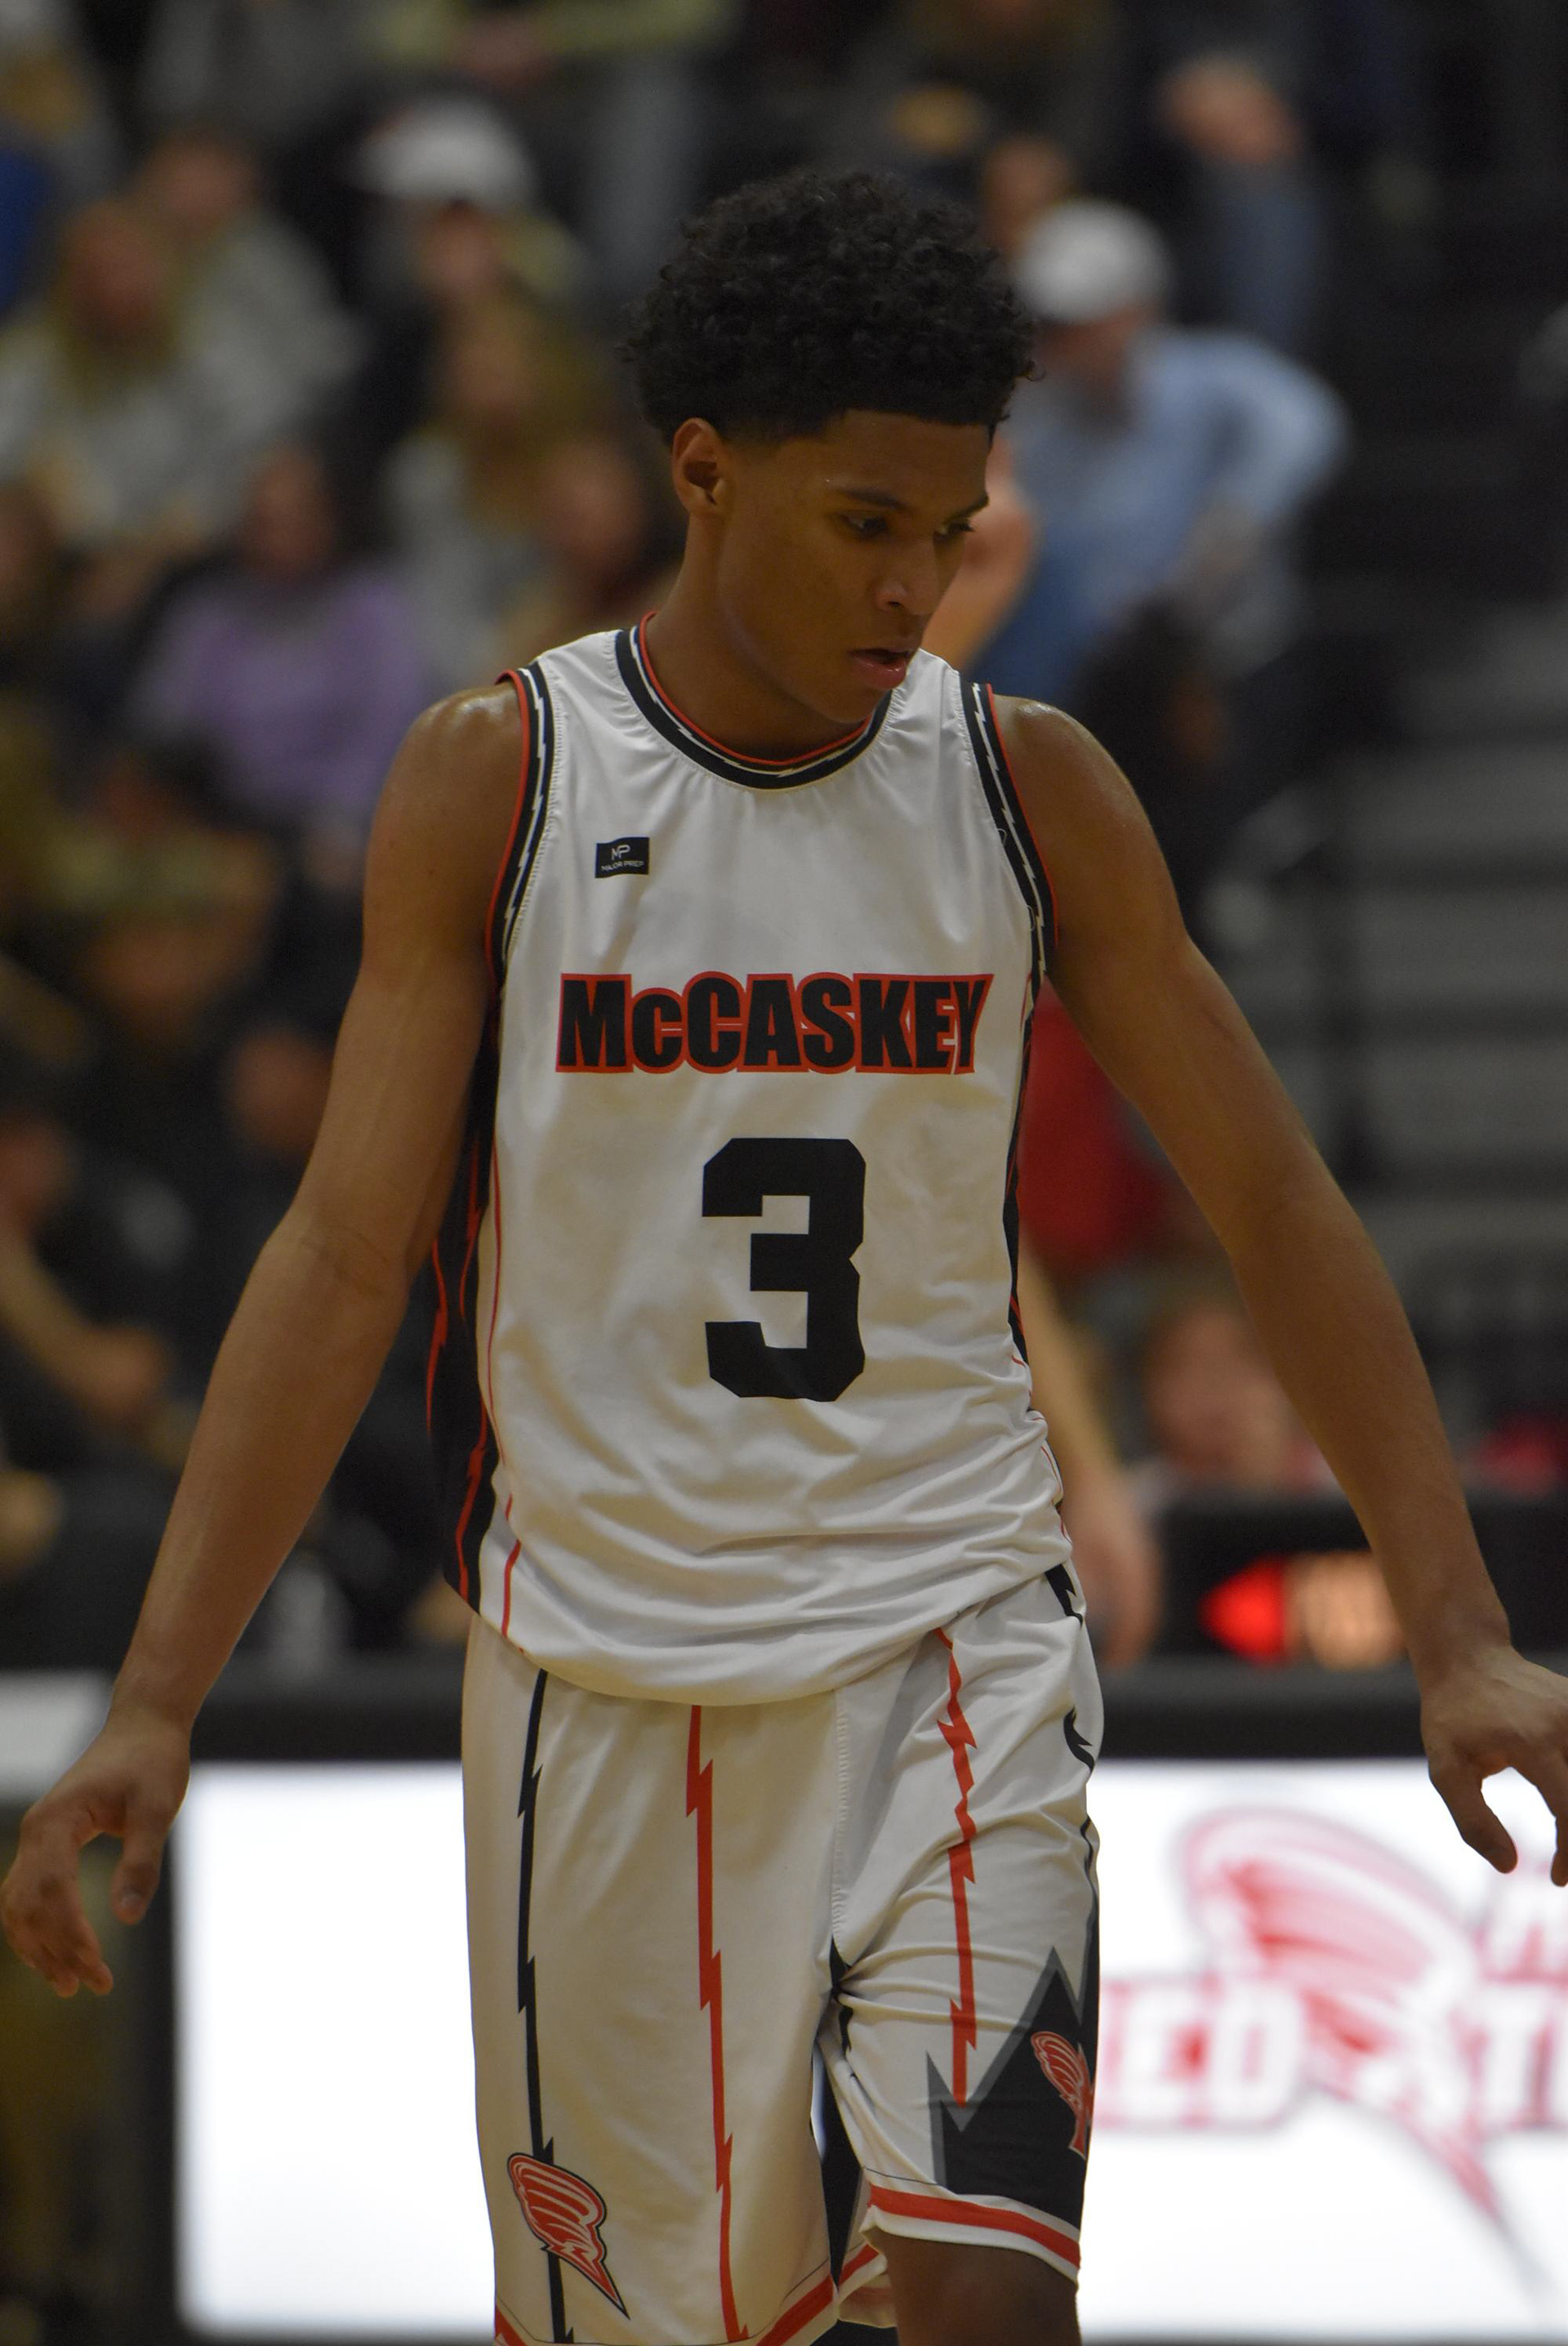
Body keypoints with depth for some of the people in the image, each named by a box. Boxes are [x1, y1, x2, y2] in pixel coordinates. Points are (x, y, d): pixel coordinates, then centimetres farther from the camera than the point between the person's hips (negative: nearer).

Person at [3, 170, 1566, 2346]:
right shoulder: (494, 781, -4)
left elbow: (1276, 1211, 4)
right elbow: (346, 1256, -4)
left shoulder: (1029, 788, 0)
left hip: (947, 1643, 0)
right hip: (601, 1656, 0)